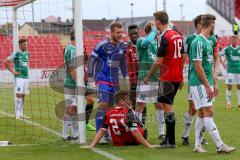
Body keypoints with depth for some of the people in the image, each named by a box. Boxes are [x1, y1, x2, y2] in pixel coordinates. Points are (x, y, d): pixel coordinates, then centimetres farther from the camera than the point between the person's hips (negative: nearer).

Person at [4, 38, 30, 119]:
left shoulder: (27, 53, 12)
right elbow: (6, 61, -11)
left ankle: (21, 114, 13)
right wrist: (12, 71, -11)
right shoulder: (16, 53, -9)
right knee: (18, 95, -9)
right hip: (19, 77, -7)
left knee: (23, 95, 8)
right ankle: (17, 115, -7)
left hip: (26, 77, 7)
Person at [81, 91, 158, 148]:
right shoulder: (129, 112, -22)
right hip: (134, 142, -4)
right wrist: (148, 145, -24)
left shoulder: (108, 114, -10)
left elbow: (101, 131, -13)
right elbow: (135, 132, -26)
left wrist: (91, 145, -11)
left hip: (118, 143, 4)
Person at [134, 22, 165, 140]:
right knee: (140, 105, -7)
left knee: (159, 105, 9)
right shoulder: (140, 41, -6)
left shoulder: (156, 43, 14)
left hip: (157, 79, 7)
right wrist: (154, 31, -17)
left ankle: (161, 132, 16)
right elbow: (147, 42, -30)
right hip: (145, 78, -7)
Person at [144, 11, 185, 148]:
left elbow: (159, 61, -16)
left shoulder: (164, 38, -15)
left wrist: (148, 76, -6)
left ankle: (170, 141, -4)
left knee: (168, 107, -5)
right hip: (177, 77, 8)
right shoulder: (178, 35, 10)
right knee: (168, 105, 15)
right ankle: (168, 138, 19)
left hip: (167, 78, -8)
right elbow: (183, 57, 15)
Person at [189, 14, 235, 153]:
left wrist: (214, 83, 19)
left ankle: (197, 145, 14)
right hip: (199, 83, -10)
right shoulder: (198, 42, -16)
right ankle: (220, 146, -13)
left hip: (206, 84, 10)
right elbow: (198, 66, -19)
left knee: (202, 114, 10)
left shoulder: (208, 42, 14)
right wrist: (207, 85, -19)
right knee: (208, 113, -10)